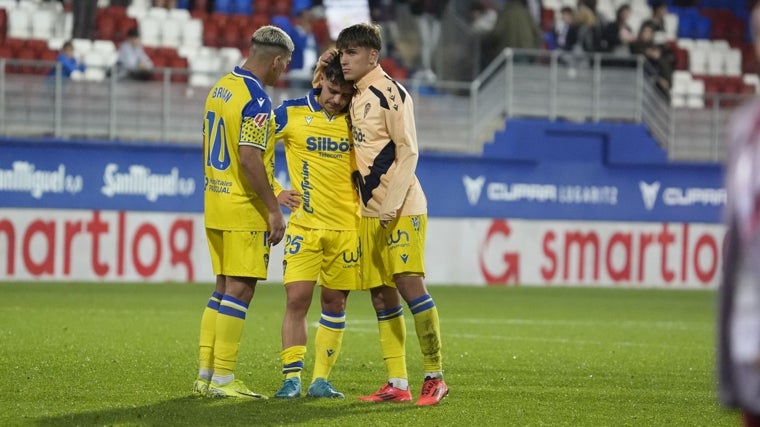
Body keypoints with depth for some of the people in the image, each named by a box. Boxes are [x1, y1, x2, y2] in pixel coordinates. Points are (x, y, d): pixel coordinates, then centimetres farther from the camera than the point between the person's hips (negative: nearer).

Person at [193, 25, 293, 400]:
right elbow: (249, 160, -23)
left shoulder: (220, 88, 11)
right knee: (240, 289, -5)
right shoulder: (256, 99, -16)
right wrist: (273, 210, -18)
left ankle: (205, 374, 16)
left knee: (223, 287, 14)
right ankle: (223, 380, -4)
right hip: (245, 210, -9)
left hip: (216, 201, 9)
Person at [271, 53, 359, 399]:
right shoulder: (292, 114, -3)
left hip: (346, 227, 2)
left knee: (335, 303, 5)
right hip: (304, 225, -2)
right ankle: (291, 377, -4)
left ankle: (321, 380, 11)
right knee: (297, 299, -9)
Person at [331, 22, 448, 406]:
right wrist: (369, 204, 12)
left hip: (400, 208, -9)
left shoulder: (390, 92, -9)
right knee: (380, 294, 6)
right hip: (370, 211, 9)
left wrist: (391, 204, -19)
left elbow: (408, 152, -14)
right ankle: (397, 384, 9)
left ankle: (435, 377, -6)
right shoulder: (356, 98, 15)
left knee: (409, 284, -13)